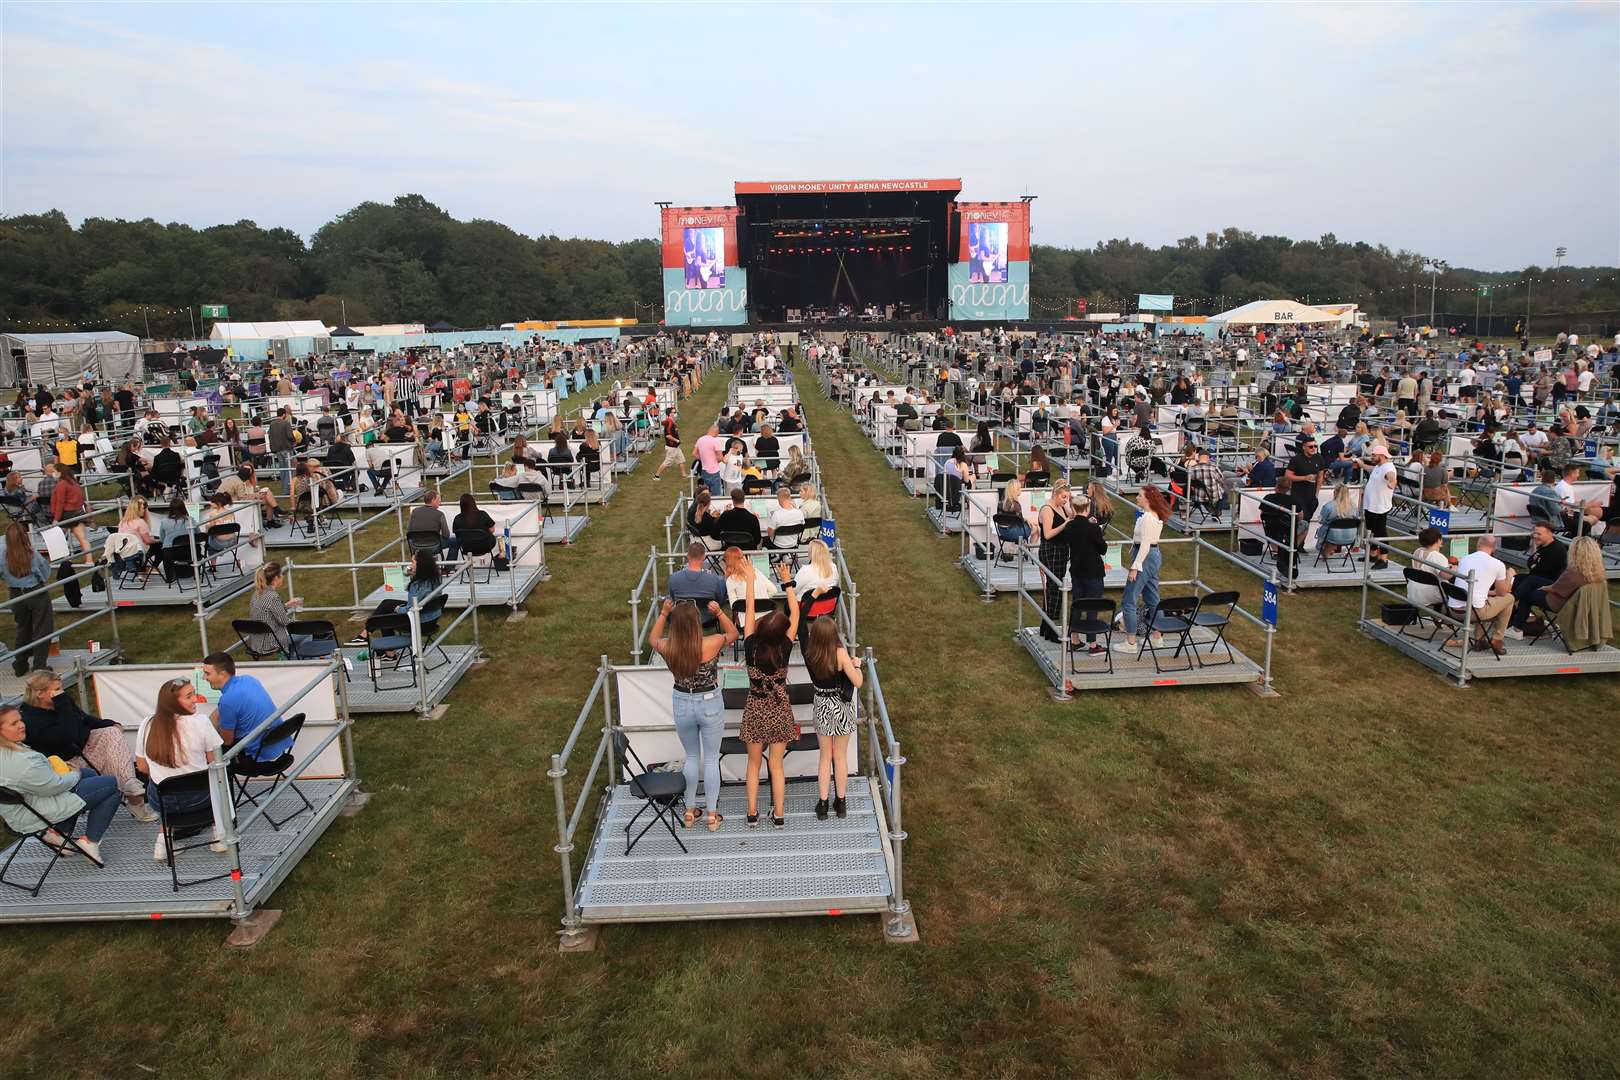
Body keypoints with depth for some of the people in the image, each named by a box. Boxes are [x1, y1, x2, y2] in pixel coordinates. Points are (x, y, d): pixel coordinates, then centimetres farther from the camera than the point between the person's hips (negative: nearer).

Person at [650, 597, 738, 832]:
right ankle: (712, 814, 20)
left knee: (691, 757, 21)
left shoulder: (667, 648, -16)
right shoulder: (711, 644, -22)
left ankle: (690, 811, 29)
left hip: (682, 705, 2)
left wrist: (663, 613, 4)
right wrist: (719, 612, -10)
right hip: (710, 705, -2)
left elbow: (654, 639, 10)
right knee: (711, 759, 12)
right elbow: (733, 633, -1)